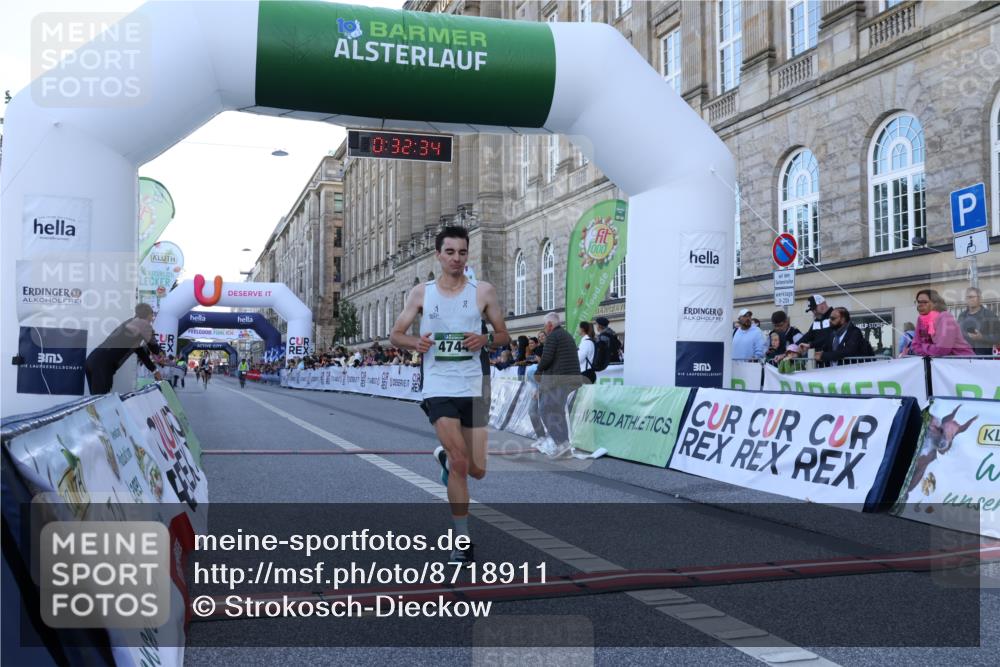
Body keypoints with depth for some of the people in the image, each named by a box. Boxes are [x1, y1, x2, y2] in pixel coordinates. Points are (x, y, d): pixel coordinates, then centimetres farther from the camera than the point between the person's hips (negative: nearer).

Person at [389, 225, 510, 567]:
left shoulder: (483, 291, 3)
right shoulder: (421, 293, 4)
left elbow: (504, 336, 9)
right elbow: (395, 334, 9)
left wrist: (486, 339, -13)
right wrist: (414, 342, -13)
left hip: (474, 388, 2)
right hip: (438, 388, -2)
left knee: (477, 470, 6)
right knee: (460, 463, -14)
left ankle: (445, 456, 41)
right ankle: (462, 540, 0)